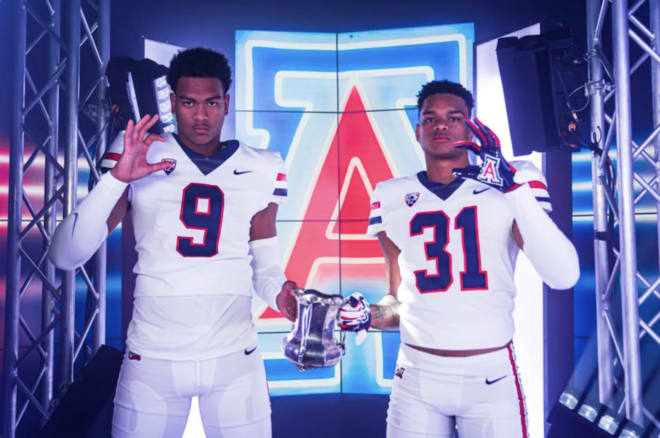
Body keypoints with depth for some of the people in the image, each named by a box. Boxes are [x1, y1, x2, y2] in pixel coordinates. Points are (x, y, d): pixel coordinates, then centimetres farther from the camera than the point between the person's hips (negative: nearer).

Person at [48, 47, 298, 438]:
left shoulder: (260, 171, 1)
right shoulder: (136, 159, -4)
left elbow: (265, 263, 8)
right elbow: (66, 257, -10)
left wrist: (278, 291, -14)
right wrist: (117, 178, -21)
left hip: (234, 359, 1)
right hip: (152, 359, -1)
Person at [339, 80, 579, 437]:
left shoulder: (512, 182, -3)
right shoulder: (392, 199, 3)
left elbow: (564, 276, -18)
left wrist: (514, 187, -24)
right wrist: (368, 315, -10)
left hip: (491, 374, -1)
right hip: (417, 375, 2)